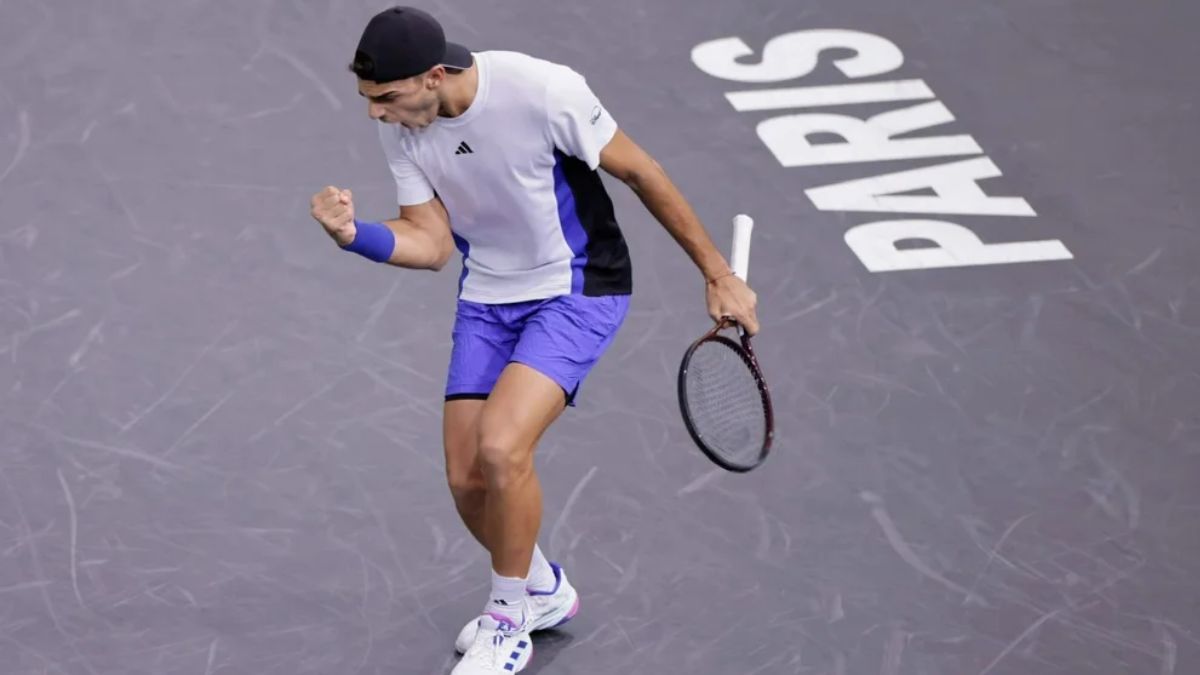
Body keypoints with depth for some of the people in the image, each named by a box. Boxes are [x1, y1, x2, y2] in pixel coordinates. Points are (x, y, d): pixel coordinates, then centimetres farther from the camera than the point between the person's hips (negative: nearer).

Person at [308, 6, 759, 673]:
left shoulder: (543, 90, -27)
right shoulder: (400, 127, -11)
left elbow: (640, 172, -14)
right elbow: (431, 242, -5)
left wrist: (718, 274, -7)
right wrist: (355, 233, -26)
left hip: (578, 292, -6)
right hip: (488, 299, 6)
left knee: (501, 448, -24)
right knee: (467, 478, 0)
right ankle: (542, 591, 31)